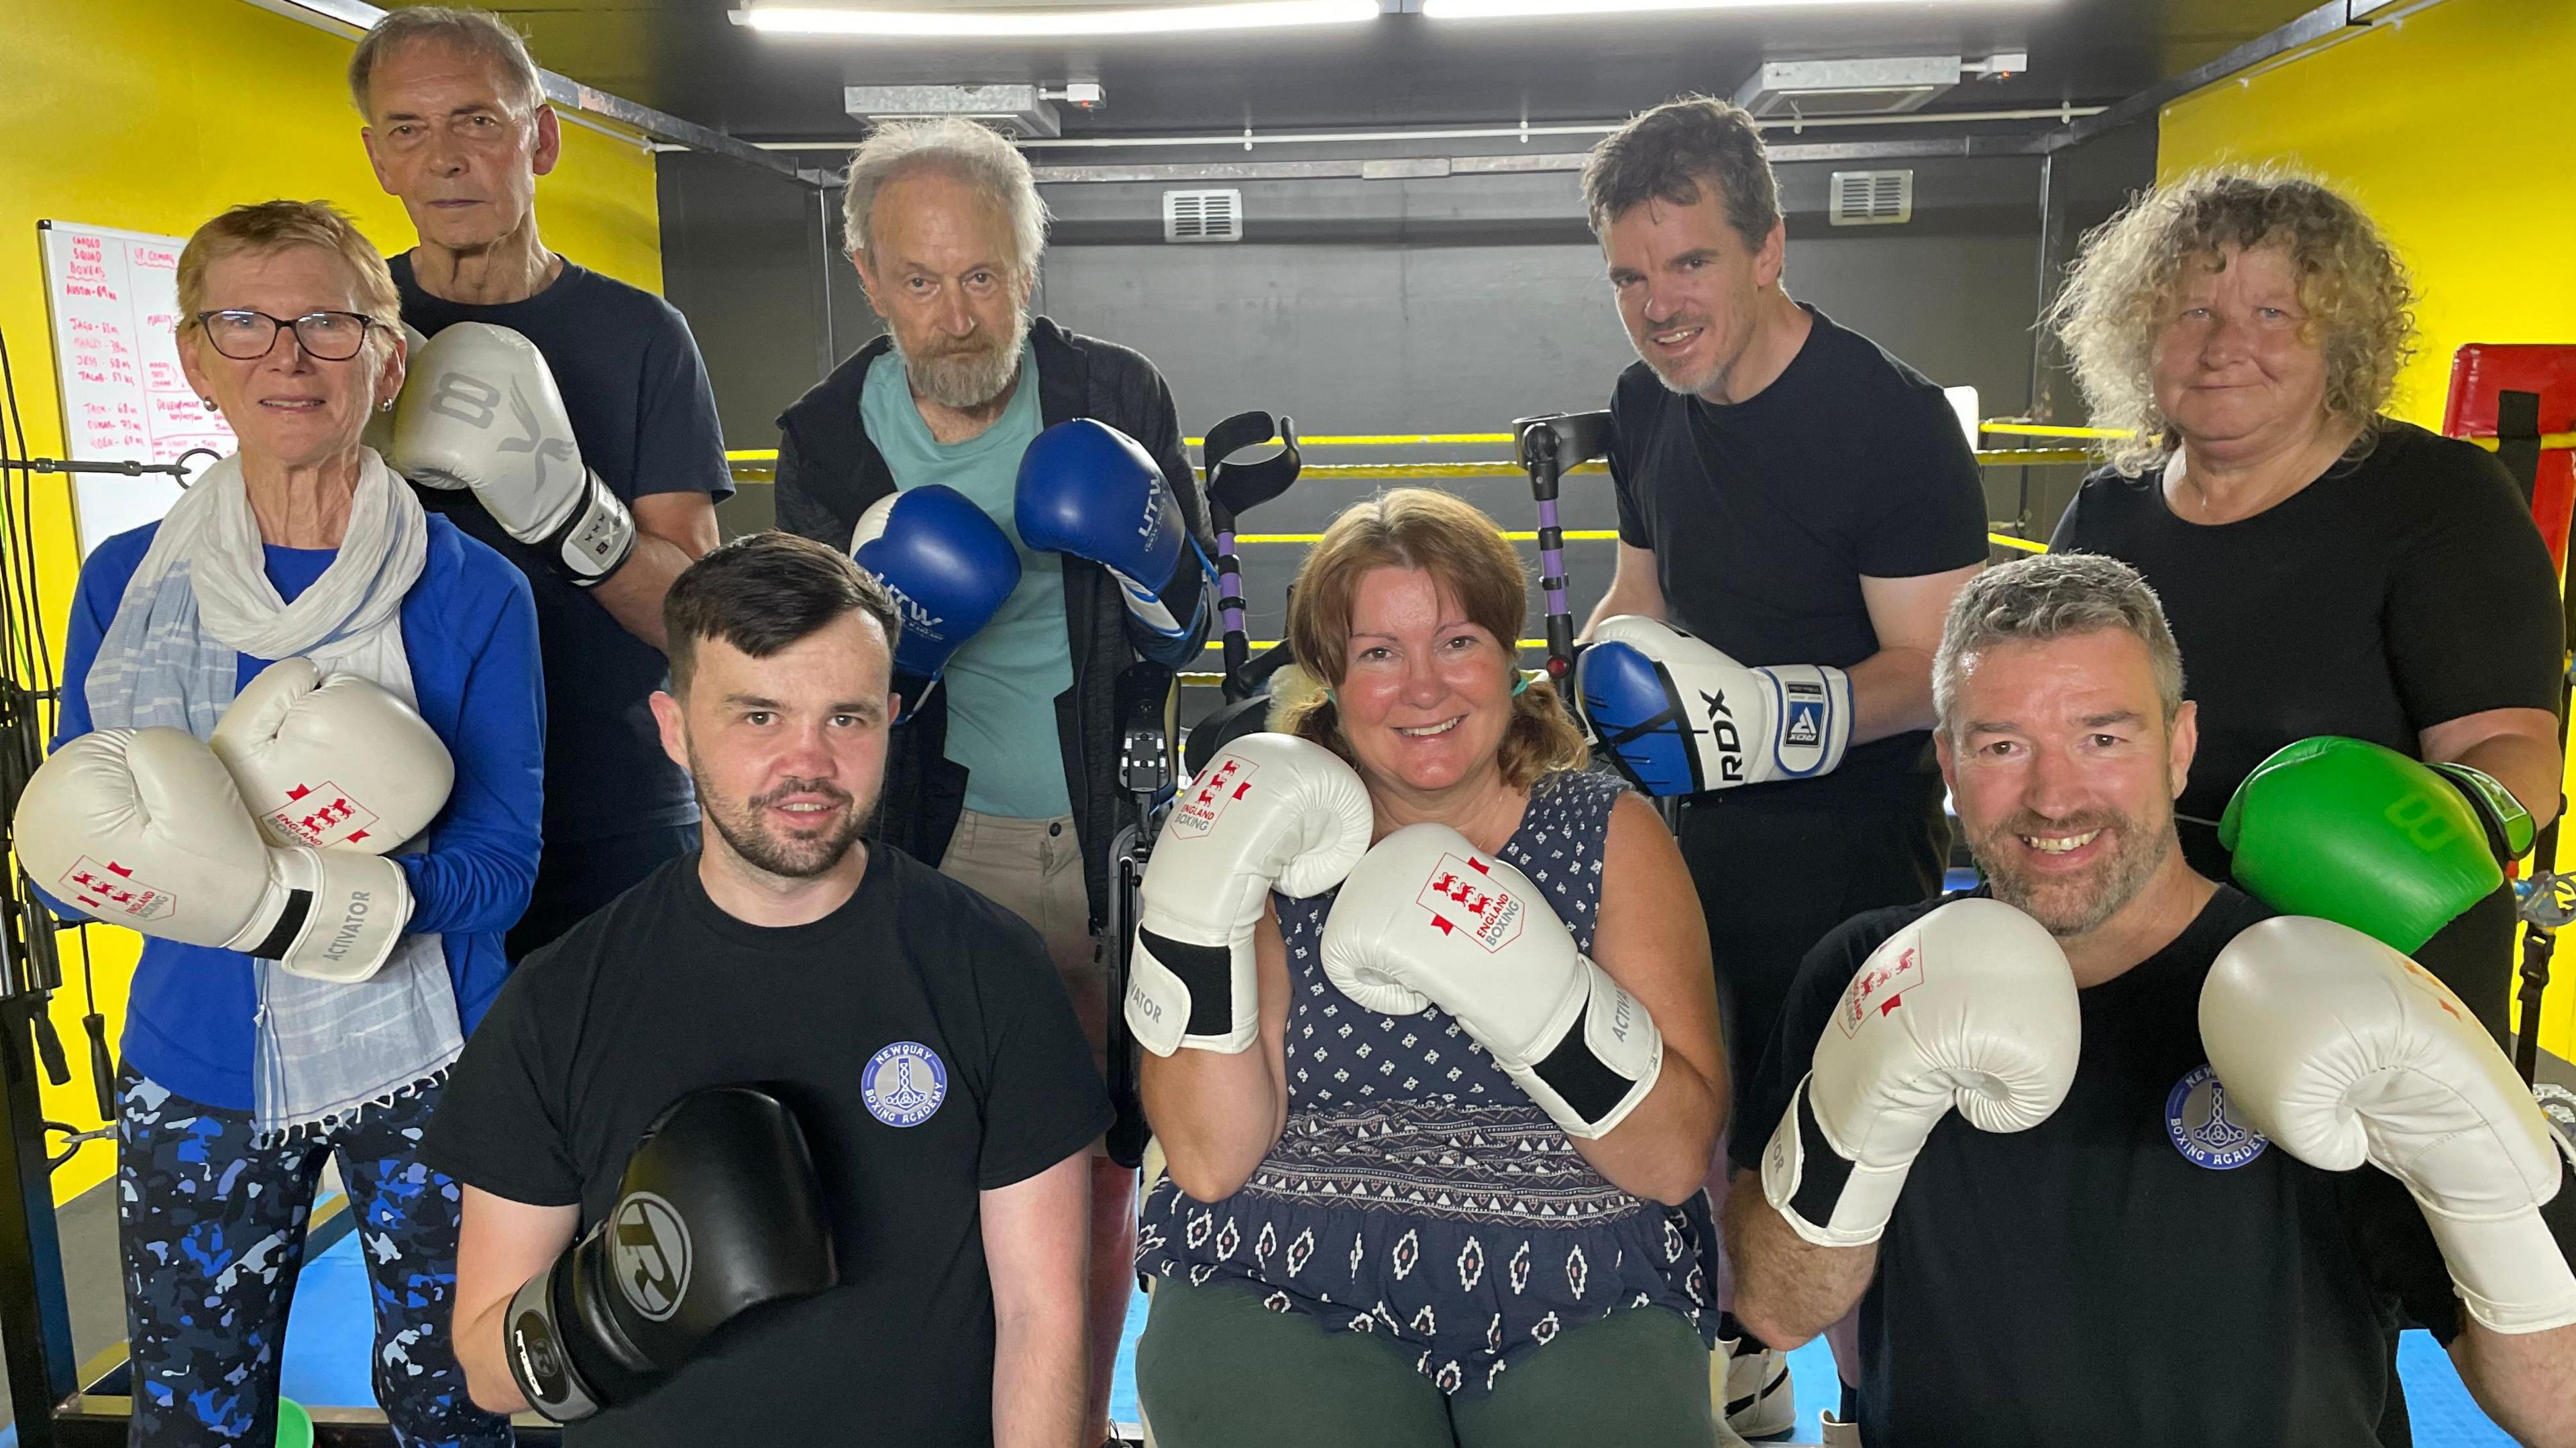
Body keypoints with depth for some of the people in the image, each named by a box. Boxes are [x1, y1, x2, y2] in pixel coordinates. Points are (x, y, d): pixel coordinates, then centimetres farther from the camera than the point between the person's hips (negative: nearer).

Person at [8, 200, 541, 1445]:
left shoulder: (473, 594, -8)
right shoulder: (124, 582, 1)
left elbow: (499, 870, -11)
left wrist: (273, 902, -27)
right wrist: (203, 834, -21)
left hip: (419, 1068, -2)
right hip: (194, 1074, 2)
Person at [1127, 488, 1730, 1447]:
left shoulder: (1610, 835, 4)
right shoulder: (1280, 840, 4)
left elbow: (1677, 1159, -7)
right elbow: (1210, 1160, -5)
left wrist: (1516, 972, -22)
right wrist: (1199, 898, -16)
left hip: (1577, 1311, 2)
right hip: (1287, 1293, -1)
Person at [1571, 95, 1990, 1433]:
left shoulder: (1892, 418, -20)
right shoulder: (1647, 407, 2)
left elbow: (1932, 667, -21)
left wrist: (1789, 711, -37)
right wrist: (1569, 698, 1)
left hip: (1851, 846, -7)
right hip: (1694, 822, 7)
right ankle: (1740, 1371, 43)